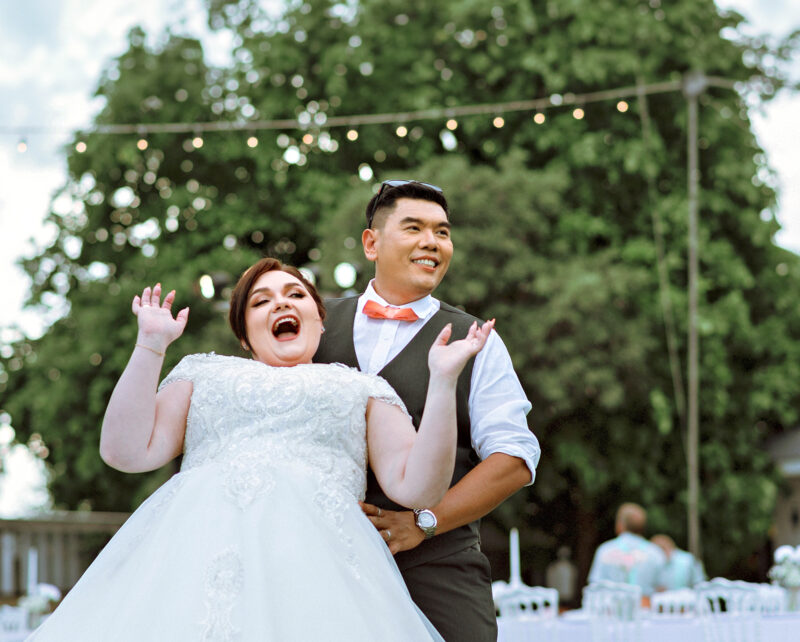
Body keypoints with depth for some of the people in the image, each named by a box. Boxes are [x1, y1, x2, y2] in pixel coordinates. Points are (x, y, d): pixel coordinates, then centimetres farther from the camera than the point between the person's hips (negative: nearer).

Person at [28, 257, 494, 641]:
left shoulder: (364, 390, 26)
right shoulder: (205, 372, 29)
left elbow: (417, 486, 11)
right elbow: (128, 452, 16)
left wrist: (444, 382, 5)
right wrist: (150, 347, 14)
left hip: (314, 550, -1)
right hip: (195, 539, 1)